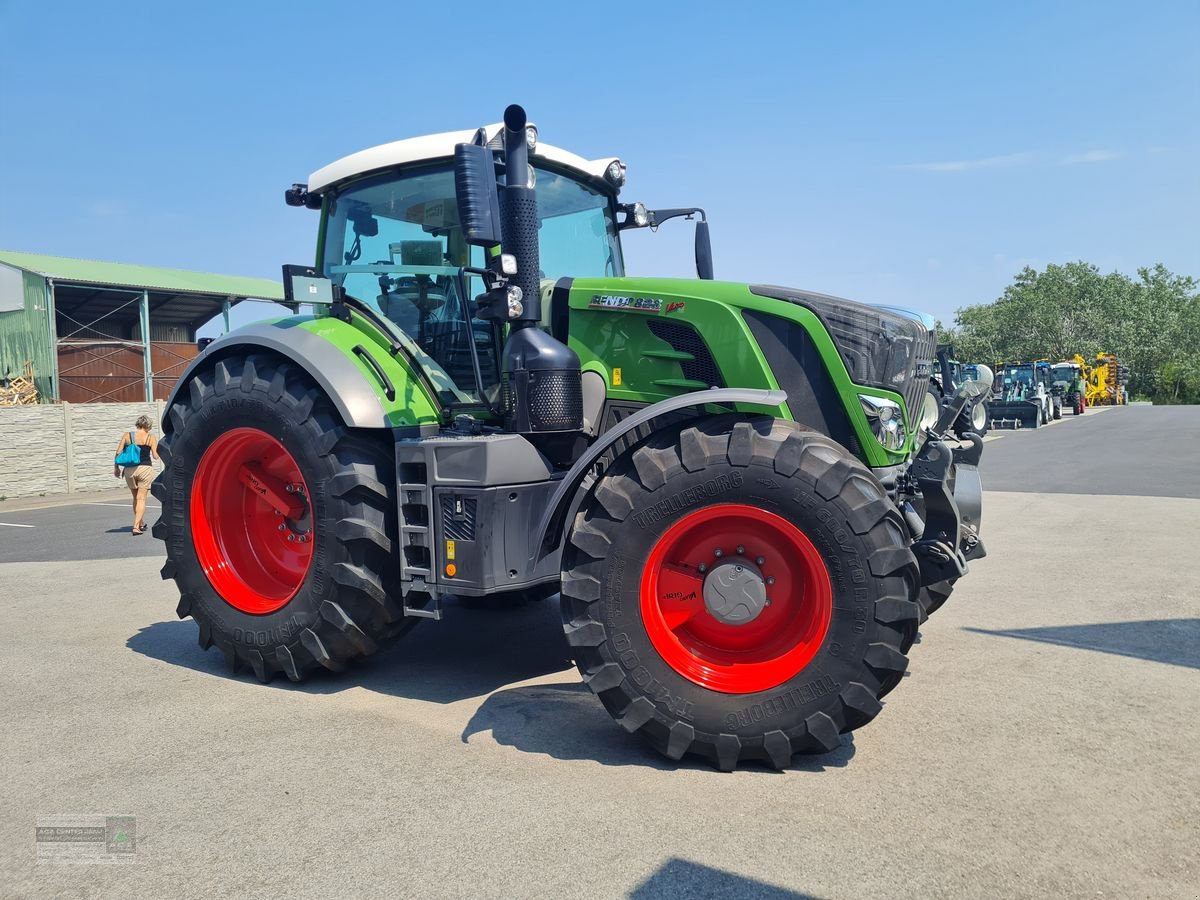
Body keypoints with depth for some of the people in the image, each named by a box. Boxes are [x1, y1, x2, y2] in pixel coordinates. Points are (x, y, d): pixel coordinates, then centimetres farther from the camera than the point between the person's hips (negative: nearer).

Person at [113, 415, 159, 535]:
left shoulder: (127, 435, 5)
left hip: (129, 470, 3)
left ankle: (141, 524, 28)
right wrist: (157, 446, 14)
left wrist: (116, 467, 10)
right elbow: (155, 456, -5)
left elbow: (118, 453, 1)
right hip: (145, 469, -3)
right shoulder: (151, 438, -1)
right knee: (141, 498, 0)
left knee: (136, 498, 19)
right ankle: (136, 526, -10)